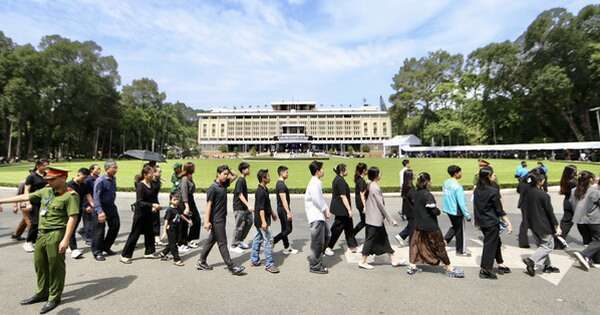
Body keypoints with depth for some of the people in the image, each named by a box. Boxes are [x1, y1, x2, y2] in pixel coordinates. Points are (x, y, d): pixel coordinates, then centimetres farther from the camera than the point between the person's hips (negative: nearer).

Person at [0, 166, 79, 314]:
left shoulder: (70, 195, -17)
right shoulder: (46, 191, 7)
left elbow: (72, 218, -21)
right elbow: (26, 197, 19)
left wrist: (65, 240, -23)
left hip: (56, 234, -8)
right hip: (42, 233, 8)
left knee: (55, 266, 3)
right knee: (40, 264, 19)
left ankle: (54, 297, 19)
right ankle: (42, 293, 38)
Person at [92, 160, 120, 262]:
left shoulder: (113, 179, 3)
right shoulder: (100, 181, -19)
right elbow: (96, 197, -22)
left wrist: (112, 205, 18)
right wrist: (100, 211, -28)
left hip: (111, 206, 7)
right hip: (101, 207, -7)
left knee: (115, 226, 11)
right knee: (100, 230, 2)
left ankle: (106, 247, 29)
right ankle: (97, 252, 17)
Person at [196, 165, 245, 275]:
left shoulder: (224, 185, 6)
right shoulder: (213, 188, -16)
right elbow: (209, 205, -17)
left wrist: (230, 172, 2)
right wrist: (207, 221, -18)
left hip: (222, 218, 8)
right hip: (216, 220, -8)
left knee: (212, 240, 17)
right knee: (222, 243, -1)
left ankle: (201, 262, 30)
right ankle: (231, 267, 5)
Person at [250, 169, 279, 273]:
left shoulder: (265, 189, 9)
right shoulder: (260, 192, -21)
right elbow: (261, 208, -26)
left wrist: (272, 213, 30)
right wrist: (263, 222, -30)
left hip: (259, 221, 10)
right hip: (262, 220, -10)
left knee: (258, 238, 17)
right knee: (268, 240, -6)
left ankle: (254, 260, 28)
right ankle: (269, 264, 1)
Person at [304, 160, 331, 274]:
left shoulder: (317, 182, 14)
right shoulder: (315, 183, -18)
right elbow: (316, 200, -25)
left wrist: (326, 210, 6)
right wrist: (325, 211, -12)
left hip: (319, 215, 10)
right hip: (316, 216, -10)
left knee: (326, 236, 20)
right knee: (318, 241, 0)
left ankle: (314, 259, 32)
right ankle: (315, 266, 16)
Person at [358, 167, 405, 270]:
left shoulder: (370, 186, 7)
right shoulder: (375, 188, -20)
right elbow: (381, 205, -19)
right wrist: (391, 220, -12)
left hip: (376, 219, 9)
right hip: (375, 219, -9)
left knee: (383, 238, 16)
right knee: (370, 239, 1)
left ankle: (393, 259, 28)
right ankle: (363, 262, 12)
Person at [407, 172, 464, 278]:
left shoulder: (416, 194, 2)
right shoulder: (427, 195, -21)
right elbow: (433, 211, -23)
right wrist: (439, 211, -1)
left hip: (419, 225, 7)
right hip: (430, 226, -7)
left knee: (416, 244, 14)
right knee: (440, 246, 9)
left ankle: (412, 267, 18)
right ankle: (450, 269, 24)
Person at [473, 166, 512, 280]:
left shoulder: (477, 190, 1)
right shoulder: (493, 191, -17)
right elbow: (499, 209, -13)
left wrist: (478, 221, 17)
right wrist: (508, 223, -4)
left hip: (482, 221, 6)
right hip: (491, 222, -6)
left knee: (496, 242, 22)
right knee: (490, 244, 4)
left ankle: (501, 265, 35)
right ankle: (485, 270, 12)